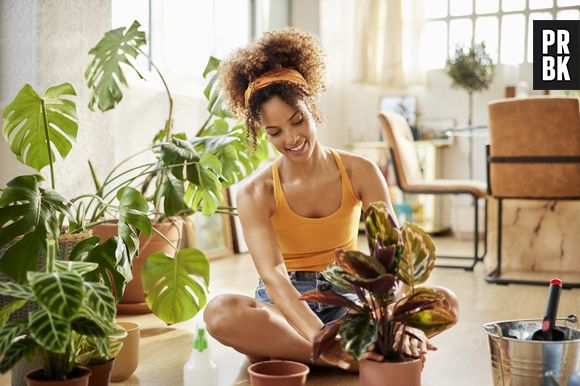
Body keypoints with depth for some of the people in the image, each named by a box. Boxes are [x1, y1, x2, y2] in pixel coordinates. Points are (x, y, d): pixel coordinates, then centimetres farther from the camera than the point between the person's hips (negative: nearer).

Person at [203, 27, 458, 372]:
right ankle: (355, 359, -29)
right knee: (220, 312, -34)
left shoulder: (361, 173, -6)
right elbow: (272, 275, -25)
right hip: (285, 306, -2)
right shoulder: (255, 195, -11)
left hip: (348, 299, 2)